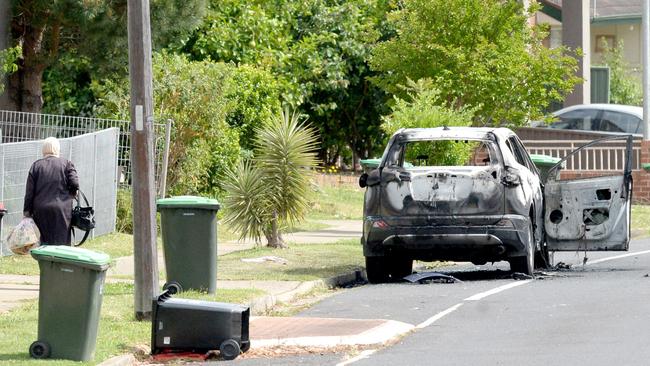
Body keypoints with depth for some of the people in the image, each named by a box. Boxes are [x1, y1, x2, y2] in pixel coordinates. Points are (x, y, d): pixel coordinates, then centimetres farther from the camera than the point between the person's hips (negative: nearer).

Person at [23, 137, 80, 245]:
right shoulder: (66, 163, 2)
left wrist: (27, 211, 7)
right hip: (62, 211, -2)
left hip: (41, 211, 2)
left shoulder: (36, 166, 6)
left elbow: (29, 191, 4)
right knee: (61, 243, 0)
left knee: (42, 244, 5)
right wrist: (71, 194, 13)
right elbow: (74, 184, -9)